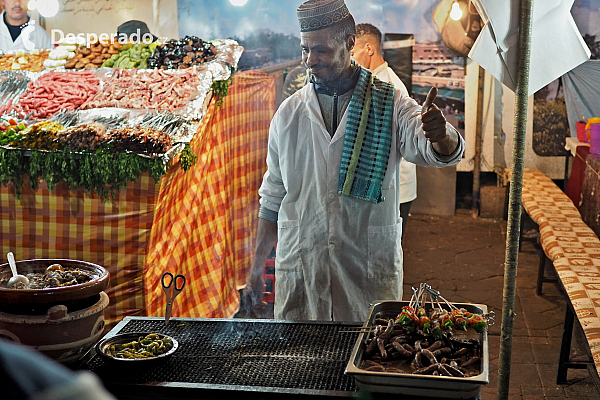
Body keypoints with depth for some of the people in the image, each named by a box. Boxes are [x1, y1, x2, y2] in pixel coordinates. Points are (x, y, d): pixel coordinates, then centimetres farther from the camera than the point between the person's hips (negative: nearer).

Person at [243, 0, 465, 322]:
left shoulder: (390, 105, -1)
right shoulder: (288, 114, 6)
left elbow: (443, 153, -18)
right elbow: (273, 197, 11)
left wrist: (440, 135, -43)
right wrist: (256, 269, 9)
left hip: (372, 271, -1)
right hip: (298, 269, 2)